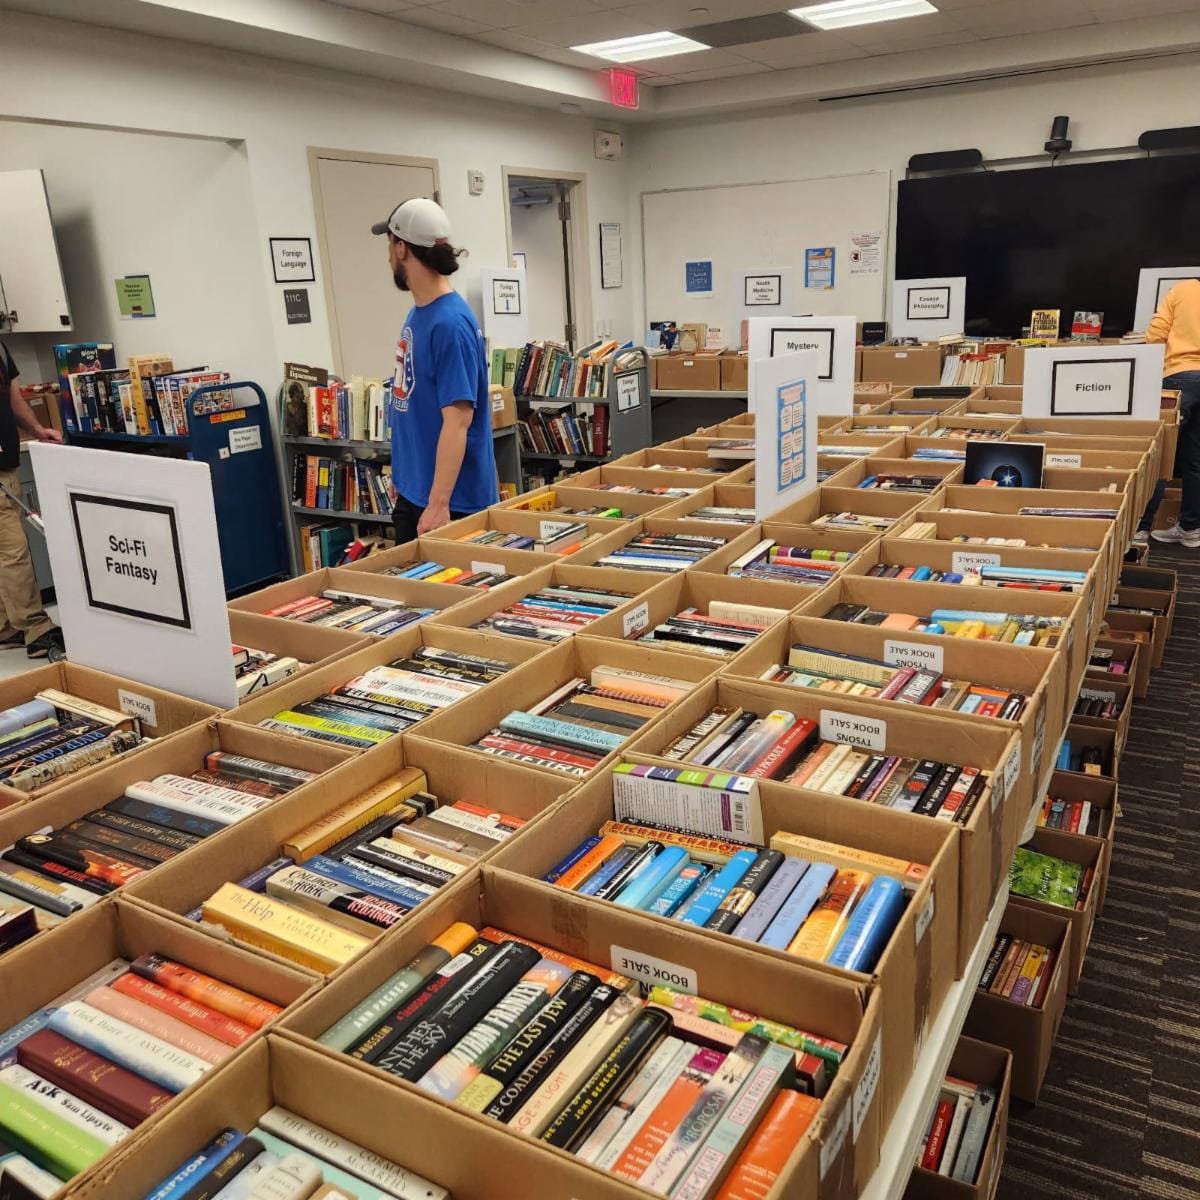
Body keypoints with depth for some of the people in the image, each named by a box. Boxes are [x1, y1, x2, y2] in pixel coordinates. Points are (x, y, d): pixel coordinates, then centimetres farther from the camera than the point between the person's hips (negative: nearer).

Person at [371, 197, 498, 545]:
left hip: (449, 501, -9)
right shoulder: (417, 313, 8)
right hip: (412, 491, 9)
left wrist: (438, 504, -27)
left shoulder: (450, 322, -20)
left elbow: (457, 420, -24)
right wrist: (402, 475, 19)